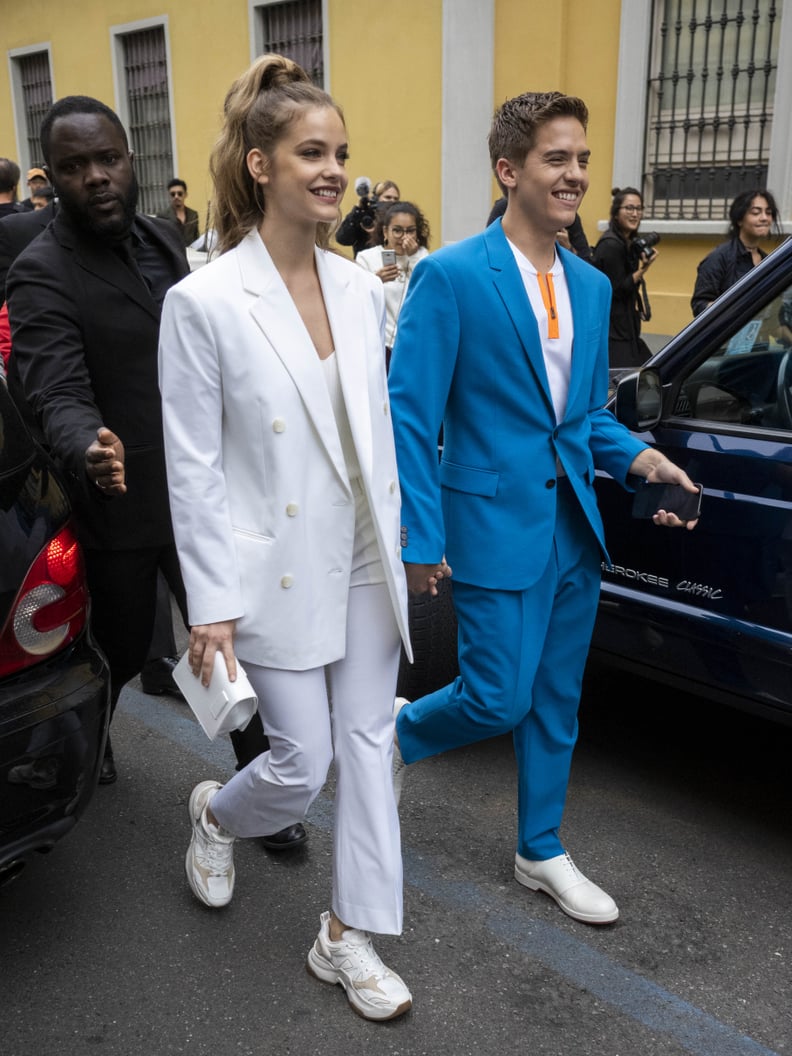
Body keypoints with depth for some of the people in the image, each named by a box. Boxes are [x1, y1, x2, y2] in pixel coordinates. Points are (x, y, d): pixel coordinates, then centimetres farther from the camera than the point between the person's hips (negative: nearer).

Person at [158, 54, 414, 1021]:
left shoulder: (358, 287, 3)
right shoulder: (205, 302, -12)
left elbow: (377, 427, 11)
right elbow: (192, 467, -11)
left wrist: (399, 536, 11)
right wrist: (211, 604, -11)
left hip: (364, 560, 5)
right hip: (280, 570, -5)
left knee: (367, 743, 10)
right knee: (301, 766, 3)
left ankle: (348, 937, 27)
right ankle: (215, 814, 40)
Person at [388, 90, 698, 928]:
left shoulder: (591, 286, 9)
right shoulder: (451, 277, -12)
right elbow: (408, 413, -13)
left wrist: (636, 457, -4)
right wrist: (420, 539, -15)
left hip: (573, 523, 7)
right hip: (497, 525, -6)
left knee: (555, 701, 15)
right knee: (498, 699, -1)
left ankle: (540, 851, 34)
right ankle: (403, 729, 32)